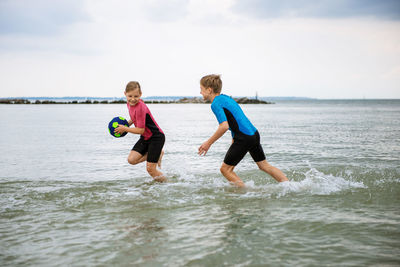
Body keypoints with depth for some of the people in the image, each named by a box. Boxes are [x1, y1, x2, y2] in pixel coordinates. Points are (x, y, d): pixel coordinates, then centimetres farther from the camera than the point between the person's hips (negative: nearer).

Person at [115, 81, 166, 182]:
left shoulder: (140, 107, -27)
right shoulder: (129, 104, 0)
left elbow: (141, 130, -23)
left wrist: (125, 129, -14)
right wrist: (126, 124, 3)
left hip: (156, 137, -8)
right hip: (145, 138, 9)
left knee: (150, 169, -9)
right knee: (131, 160, -4)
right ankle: (157, 153, 13)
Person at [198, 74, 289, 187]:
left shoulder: (215, 104, -11)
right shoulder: (226, 97, 18)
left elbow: (224, 126, -22)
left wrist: (208, 143, -14)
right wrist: (234, 140, 29)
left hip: (244, 138, -9)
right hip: (254, 134, 9)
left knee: (225, 169, 3)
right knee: (264, 165, 19)